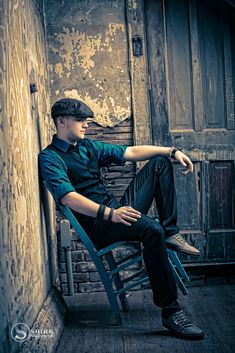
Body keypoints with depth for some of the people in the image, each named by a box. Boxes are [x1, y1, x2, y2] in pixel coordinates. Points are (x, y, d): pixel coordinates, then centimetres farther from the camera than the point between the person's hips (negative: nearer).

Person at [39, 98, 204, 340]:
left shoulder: (88, 147, 18)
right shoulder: (50, 158, -6)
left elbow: (131, 152, 15)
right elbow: (68, 198, -22)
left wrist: (172, 151, 4)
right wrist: (109, 213, -36)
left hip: (118, 209, 9)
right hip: (97, 224, -9)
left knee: (159, 162, 7)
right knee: (151, 229, -36)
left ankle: (170, 233, -5)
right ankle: (170, 312, -28)